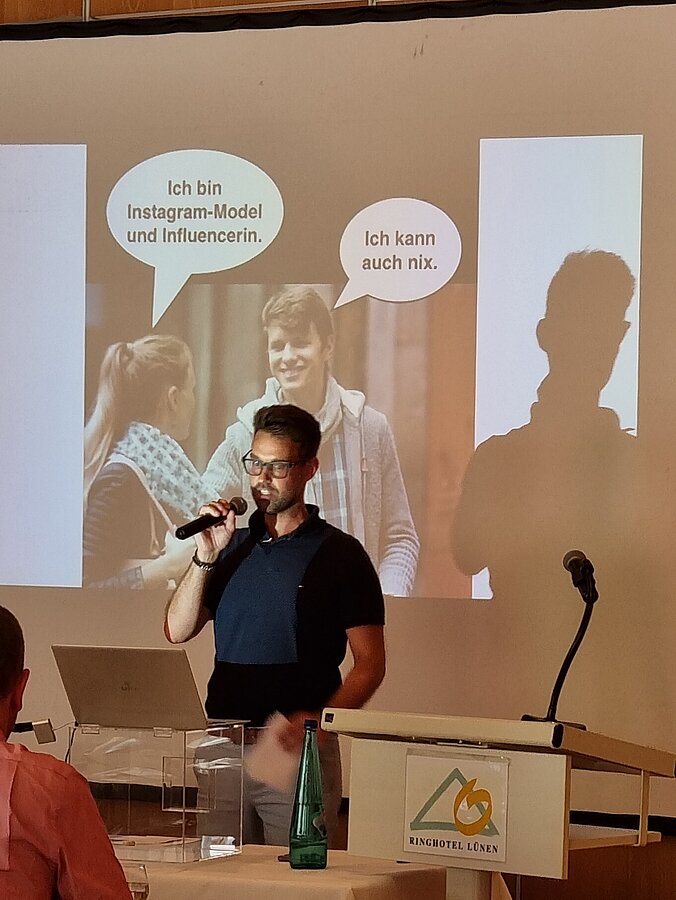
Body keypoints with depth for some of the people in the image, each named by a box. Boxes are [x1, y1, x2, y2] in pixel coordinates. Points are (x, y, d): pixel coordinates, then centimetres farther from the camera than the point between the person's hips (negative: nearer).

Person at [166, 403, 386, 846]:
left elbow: (370, 665, -3)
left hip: (300, 750, -4)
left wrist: (318, 719, -18)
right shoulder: (232, 547, 15)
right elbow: (178, 630, 7)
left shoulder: (340, 554, 0)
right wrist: (206, 557, -5)